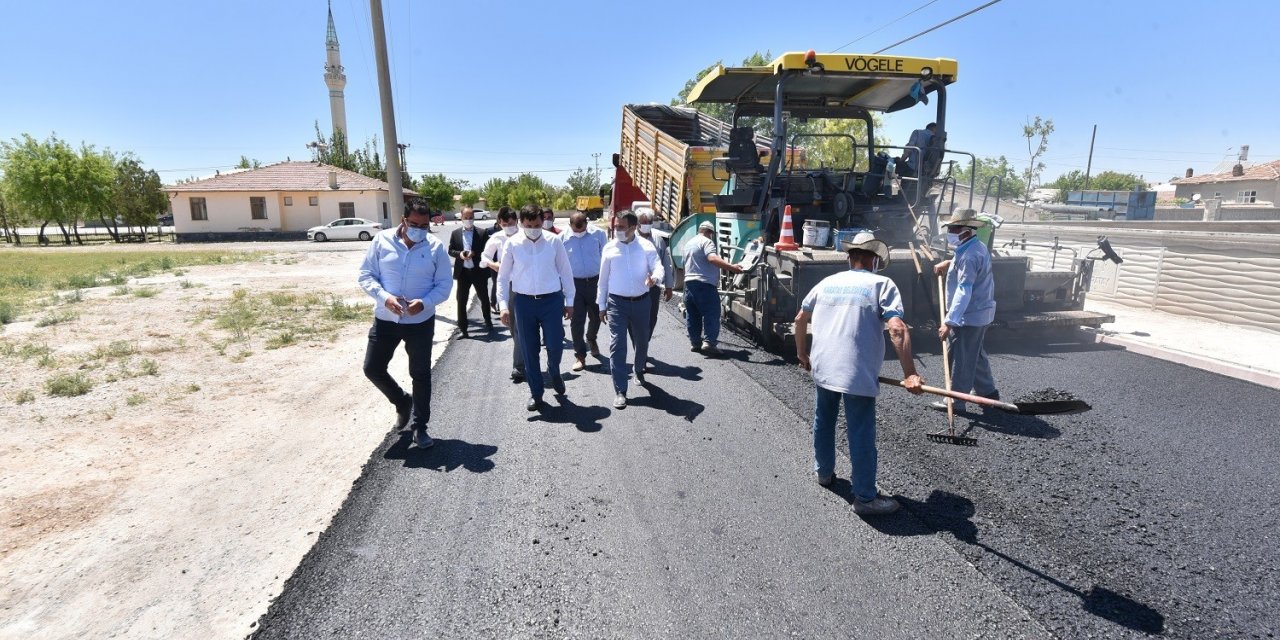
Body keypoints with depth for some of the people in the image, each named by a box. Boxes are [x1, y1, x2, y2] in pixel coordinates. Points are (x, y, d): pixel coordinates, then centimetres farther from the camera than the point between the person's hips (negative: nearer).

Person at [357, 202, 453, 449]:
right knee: (372, 368, 6)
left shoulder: (436, 247, -7)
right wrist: (384, 297, -21)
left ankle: (419, 426, 22)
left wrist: (424, 302, -23)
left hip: (421, 322, -1)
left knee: (421, 375, 7)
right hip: (385, 319, 2)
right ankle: (402, 402, 34)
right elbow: (365, 275, -2)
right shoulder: (381, 240, -5)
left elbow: (444, 285, -4)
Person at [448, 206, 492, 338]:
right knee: (461, 301, 2)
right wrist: (459, 254, -15)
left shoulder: (482, 233, -1)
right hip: (462, 272, 1)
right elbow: (450, 251, 5)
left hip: (478, 271, -1)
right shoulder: (455, 233, 5)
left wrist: (474, 254, -19)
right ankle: (462, 328, 10)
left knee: (484, 298, 13)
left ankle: (488, 321, 36)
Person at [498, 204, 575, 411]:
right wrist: (503, 305, -4)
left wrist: (569, 300, 5)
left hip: (551, 300, -1)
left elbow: (565, 271, 3)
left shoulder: (554, 241, -4)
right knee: (530, 349, 8)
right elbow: (503, 277, 3)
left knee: (555, 345, -2)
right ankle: (535, 393, 24)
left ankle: (554, 372, 35)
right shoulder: (512, 244, -4)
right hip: (524, 302, 1)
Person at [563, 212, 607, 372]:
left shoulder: (598, 233, -8)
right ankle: (580, 355, 9)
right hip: (575, 283, -1)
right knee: (577, 320, -2)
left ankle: (591, 340, 47)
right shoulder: (563, 238, -9)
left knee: (596, 316, 17)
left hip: (595, 281, 2)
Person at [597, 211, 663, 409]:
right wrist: (601, 305, 5)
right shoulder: (609, 248, 0)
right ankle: (620, 391, -4)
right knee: (617, 345, -9)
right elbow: (603, 278, 5)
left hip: (641, 302, 1)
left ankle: (639, 370, 49)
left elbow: (658, 268, -10)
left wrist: (655, 278, -35)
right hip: (617, 303, -1)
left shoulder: (646, 246, -2)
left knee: (641, 341, 17)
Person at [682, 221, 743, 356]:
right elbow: (712, 258, -24)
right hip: (704, 284, -8)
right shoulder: (706, 242, -5)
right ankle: (709, 342, -15)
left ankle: (695, 342, 15)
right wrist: (731, 267, -31)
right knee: (712, 314, -7)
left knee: (692, 315, 12)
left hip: (689, 283, 8)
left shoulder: (688, 243, 22)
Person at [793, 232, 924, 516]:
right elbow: (898, 330, -16)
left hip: (822, 368, 6)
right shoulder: (882, 284, -3)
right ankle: (865, 498, 15)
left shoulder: (828, 282, 12)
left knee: (823, 421, 23)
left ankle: (824, 472, 42)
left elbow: (800, 319, 18)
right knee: (862, 435, 4)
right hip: (858, 374, -5)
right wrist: (910, 374, -18)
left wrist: (802, 354, 30)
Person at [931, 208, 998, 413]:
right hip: (980, 313, 10)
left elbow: (963, 292, -31)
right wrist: (949, 263, 16)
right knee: (975, 354, 24)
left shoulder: (969, 256, -24)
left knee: (960, 359, -1)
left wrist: (949, 322, -34)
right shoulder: (977, 247, 8)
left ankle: (955, 402, 8)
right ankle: (987, 391, 38)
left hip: (969, 315, -10)